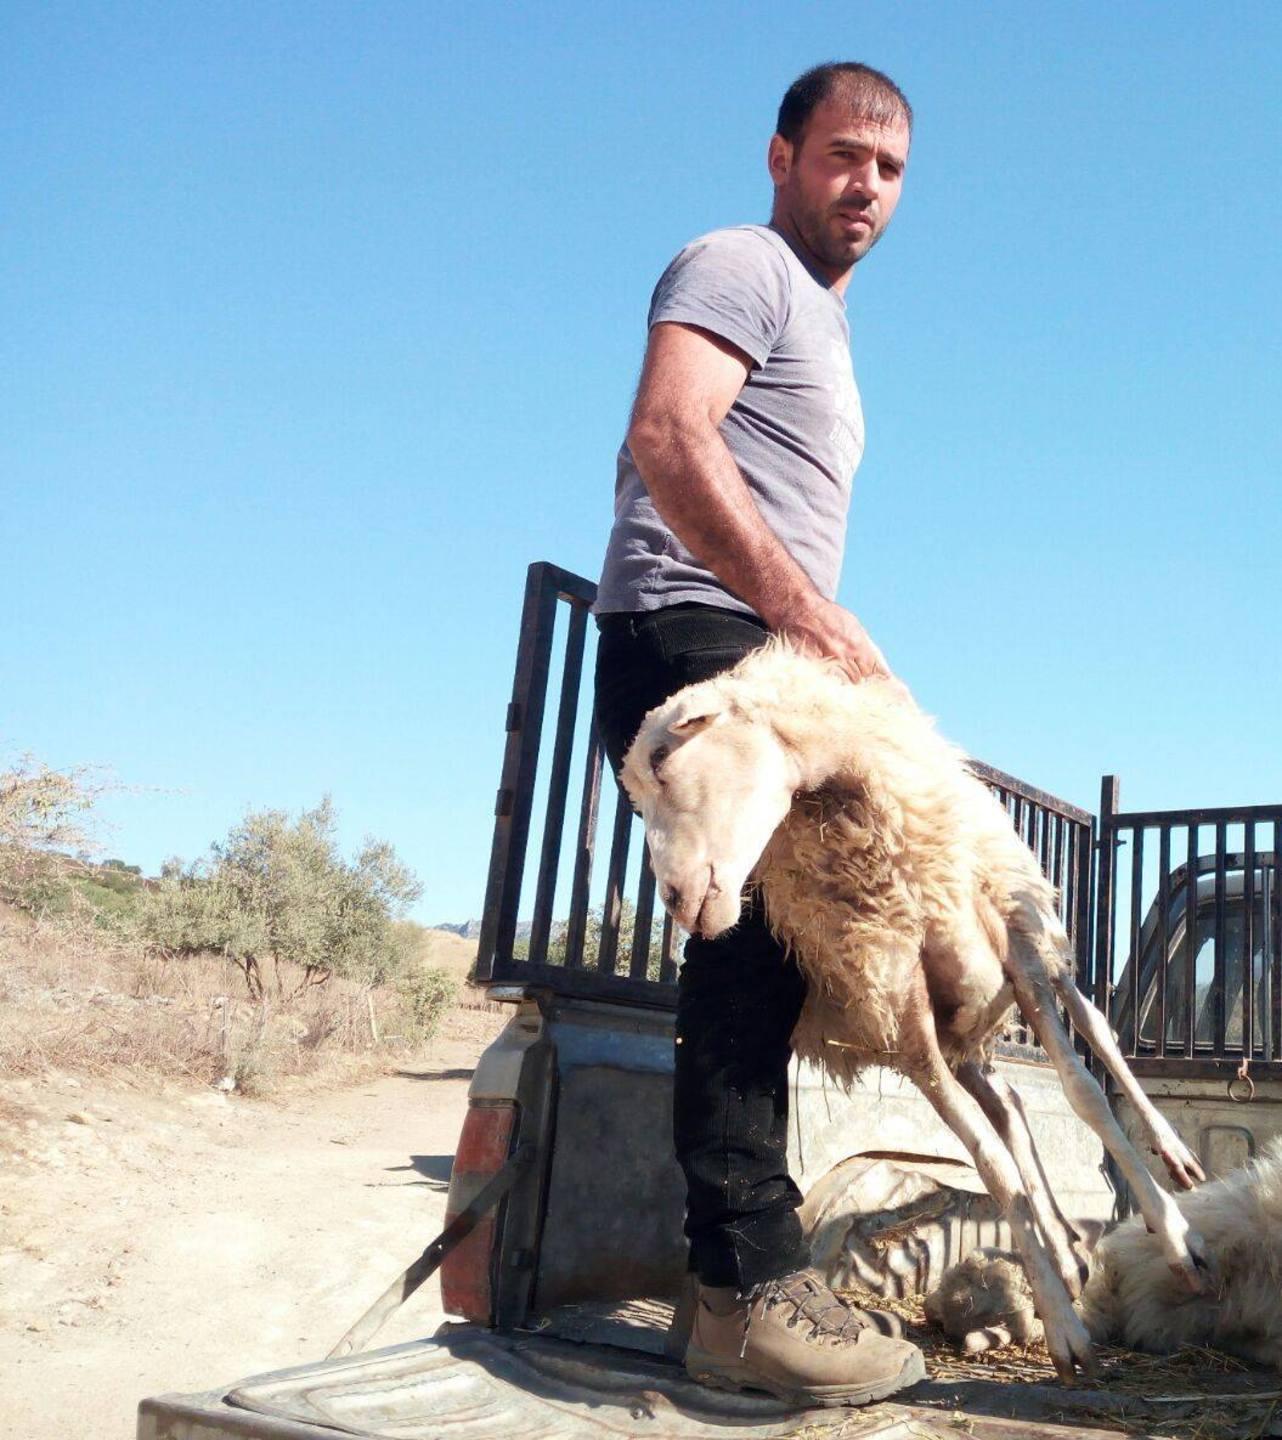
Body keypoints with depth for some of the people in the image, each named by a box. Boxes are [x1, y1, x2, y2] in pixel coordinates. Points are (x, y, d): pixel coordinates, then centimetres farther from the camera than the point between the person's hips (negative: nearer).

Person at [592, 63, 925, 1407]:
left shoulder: (820, 324, 32)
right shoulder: (740, 265, 0)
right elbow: (668, 439, -18)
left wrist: (831, 648, 23)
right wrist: (807, 611, -23)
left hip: (761, 658, 10)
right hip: (695, 635, -10)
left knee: (764, 937, 6)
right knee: (755, 932, -18)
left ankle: (744, 1274, 11)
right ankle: (749, 1286, -16)